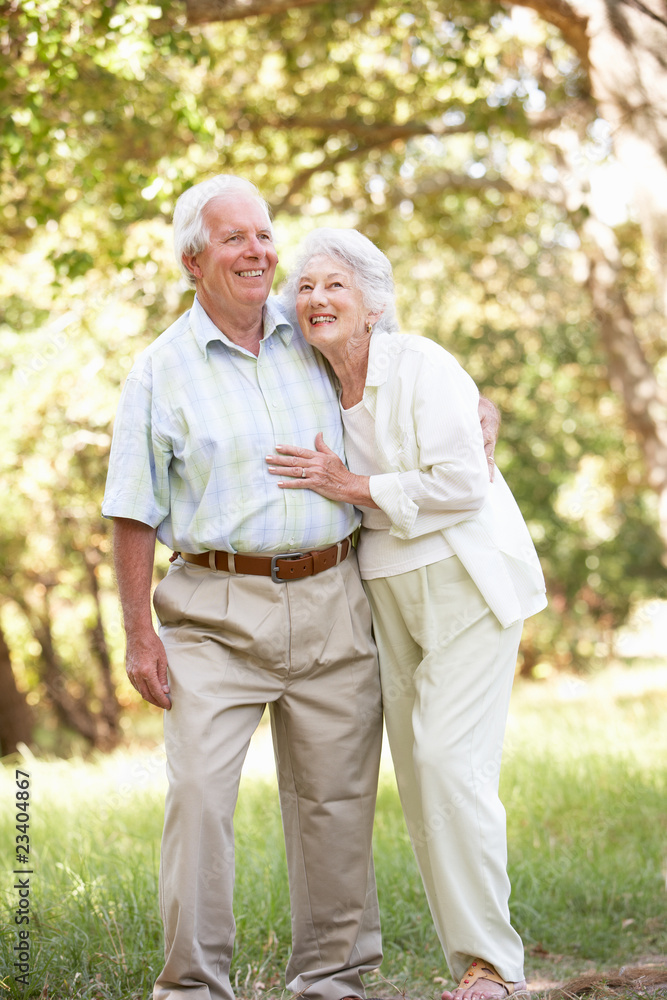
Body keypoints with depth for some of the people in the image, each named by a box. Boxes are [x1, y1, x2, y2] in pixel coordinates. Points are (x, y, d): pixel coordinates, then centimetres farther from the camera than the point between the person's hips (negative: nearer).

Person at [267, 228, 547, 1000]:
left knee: (450, 759, -16)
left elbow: (460, 486, -19)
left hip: (466, 583, -7)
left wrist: (351, 488, -16)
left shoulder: (422, 365, -12)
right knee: (418, 777, 5)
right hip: (388, 597, 7)